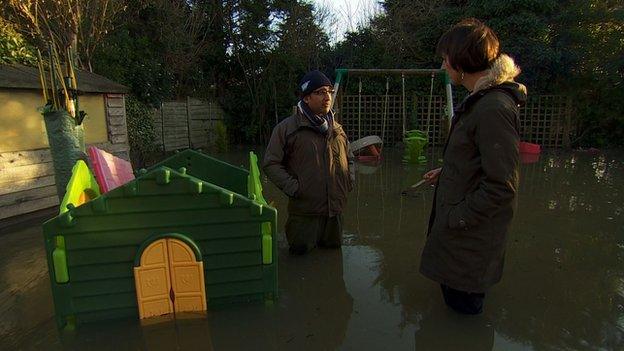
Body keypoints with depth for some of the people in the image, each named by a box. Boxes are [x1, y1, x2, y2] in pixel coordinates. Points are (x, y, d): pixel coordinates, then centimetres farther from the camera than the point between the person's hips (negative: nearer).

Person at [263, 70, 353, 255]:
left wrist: (349, 181, 8)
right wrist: (293, 187, -16)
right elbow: (270, 163, -8)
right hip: (304, 210, -5)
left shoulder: (337, 129, 10)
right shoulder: (287, 128, -8)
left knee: (334, 247, 18)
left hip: (335, 210, 5)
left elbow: (348, 159, 25)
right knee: (300, 250, 6)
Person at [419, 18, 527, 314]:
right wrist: (445, 173, 14)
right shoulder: (480, 100, 7)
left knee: (462, 302, 11)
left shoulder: (494, 109, -26)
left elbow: (502, 186, -27)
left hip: (471, 233, -10)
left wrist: (457, 219, -19)